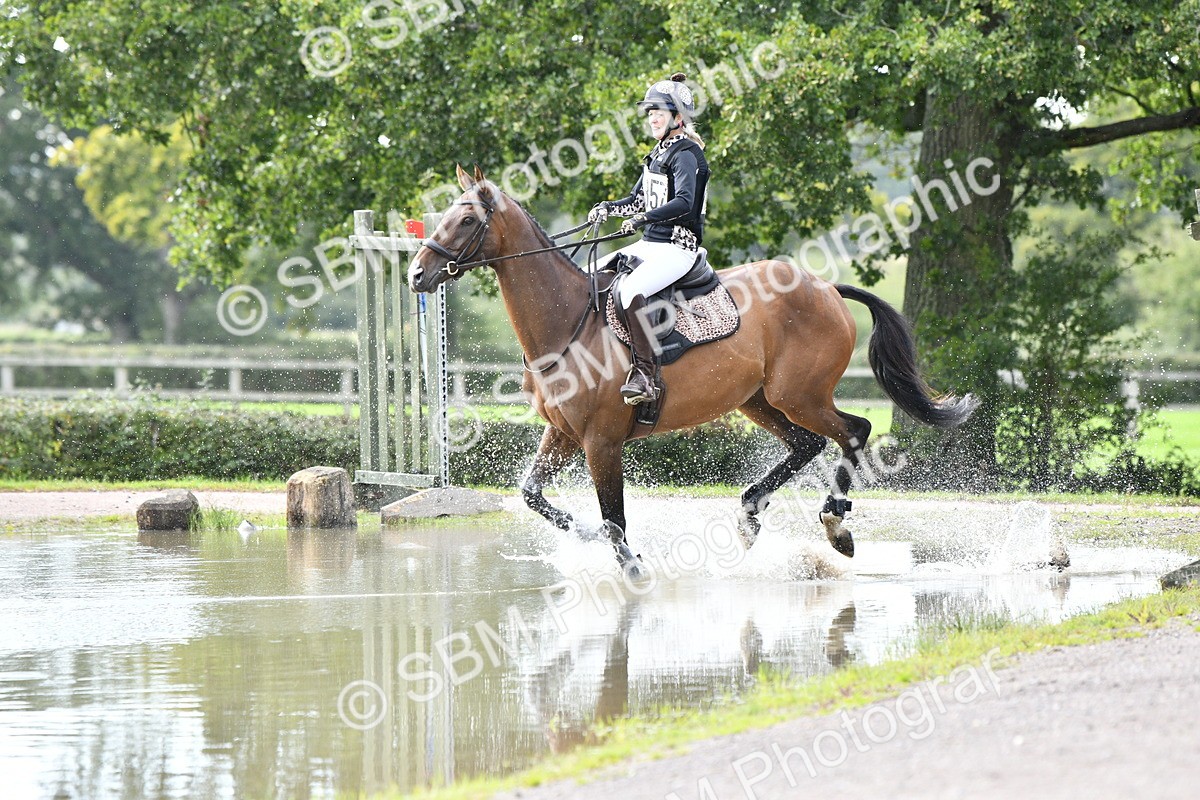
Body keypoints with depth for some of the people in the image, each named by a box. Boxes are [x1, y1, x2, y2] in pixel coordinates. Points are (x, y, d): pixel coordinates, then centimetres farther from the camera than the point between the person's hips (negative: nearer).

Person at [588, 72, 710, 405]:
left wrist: (642, 219, -38)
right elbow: (637, 201, 23)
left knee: (630, 290, -34)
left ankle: (644, 376, -37)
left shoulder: (685, 154, -12)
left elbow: (684, 202, -27)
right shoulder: (659, 153, 17)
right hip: (649, 244, 10)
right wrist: (608, 209, 4)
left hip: (677, 249, -10)